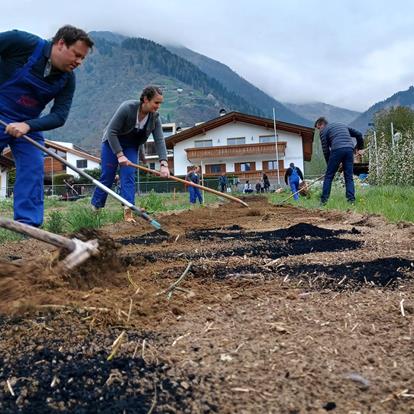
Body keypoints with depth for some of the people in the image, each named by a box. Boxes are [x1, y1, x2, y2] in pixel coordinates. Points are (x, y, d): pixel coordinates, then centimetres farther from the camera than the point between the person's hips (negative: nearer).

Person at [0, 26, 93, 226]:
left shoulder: (68, 79, -8)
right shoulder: (21, 42, -19)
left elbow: (59, 116, -12)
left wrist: (27, 125, -28)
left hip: (29, 125, 4)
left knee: (33, 171, -5)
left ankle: (29, 226, -2)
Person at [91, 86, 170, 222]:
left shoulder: (155, 118, -16)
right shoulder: (127, 108, -30)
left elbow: (159, 141, -20)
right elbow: (111, 132, -27)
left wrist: (163, 164, -32)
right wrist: (120, 155, -31)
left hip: (131, 147, 4)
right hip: (112, 142, -3)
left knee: (129, 175, -9)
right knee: (107, 176, 0)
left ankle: (128, 211, -13)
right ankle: (95, 207, 19)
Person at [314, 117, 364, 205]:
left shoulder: (324, 131, 14)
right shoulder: (342, 125, 31)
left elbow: (325, 149, 10)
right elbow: (358, 134, 26)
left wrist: (329, 164, 17)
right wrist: (360, 147, 34)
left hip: (337, 150, -5)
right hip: (349, 149, 5)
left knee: (329, 176, 3)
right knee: (349, 177, 8)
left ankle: (324, 200, 1)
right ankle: (351, 199, 0)